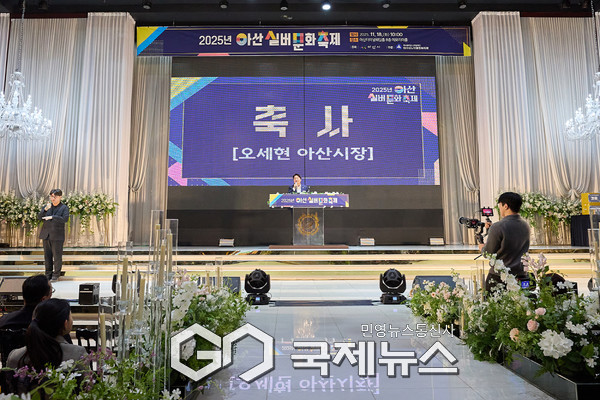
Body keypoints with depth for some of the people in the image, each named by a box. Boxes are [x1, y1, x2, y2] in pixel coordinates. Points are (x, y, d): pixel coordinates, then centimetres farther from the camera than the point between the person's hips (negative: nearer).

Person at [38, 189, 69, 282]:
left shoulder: (64, 208, 0)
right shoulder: (47, 206, 13)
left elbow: (65, 219, -14)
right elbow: (39, 217, 2)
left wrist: (52, 217, -20)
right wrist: (45, 209, -15)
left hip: (57, 236, -4)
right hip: (46, 235, 4)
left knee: (57, 256, -2)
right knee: (47, 256, 8)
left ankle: (56, 274, 9)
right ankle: (48, 274, 18)